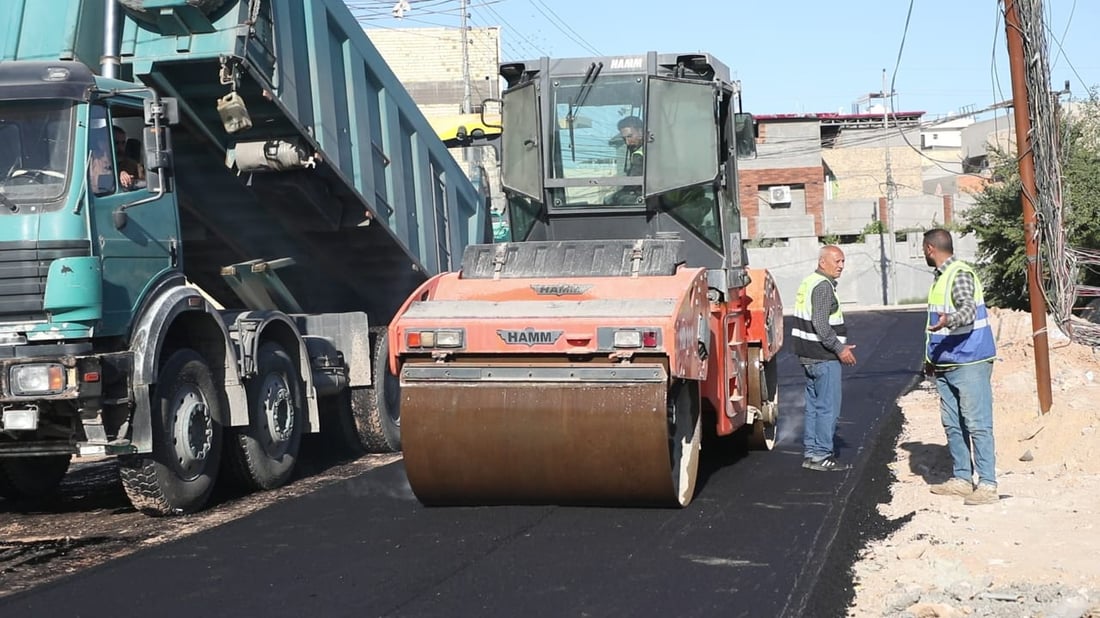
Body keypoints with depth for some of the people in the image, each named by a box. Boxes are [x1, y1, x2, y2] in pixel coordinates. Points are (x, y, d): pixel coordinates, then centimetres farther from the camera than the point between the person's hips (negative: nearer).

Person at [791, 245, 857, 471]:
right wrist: (840, 348, -18)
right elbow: (820, 325, -24)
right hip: (823, 357, -10)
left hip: (808, 356, 10)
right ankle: (821, 456, -3)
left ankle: (810, 453, 19)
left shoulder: (808, 283, 16)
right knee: (828, 406, -5)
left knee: (814, 405, 15)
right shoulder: (823, 286, -16)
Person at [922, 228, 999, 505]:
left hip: (970, 364, -10)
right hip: (947, 365, 10)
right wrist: (932, 357, 29)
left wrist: (948, 320, -49)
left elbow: (969, 309, -29)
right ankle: (962, 479, 20)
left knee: (977, 425, -8)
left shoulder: (960, 274, -14)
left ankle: (987, 485, -6)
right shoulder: (941, 277, 16)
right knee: (952, 425, 13)